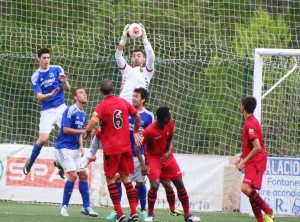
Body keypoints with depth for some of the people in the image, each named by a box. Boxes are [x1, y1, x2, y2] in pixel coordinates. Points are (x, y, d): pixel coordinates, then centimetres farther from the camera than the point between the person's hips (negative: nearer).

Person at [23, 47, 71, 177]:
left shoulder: (57, 70, 1)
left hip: (61, 107, 2)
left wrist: (64, 82, -22)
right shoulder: (36, 77, -3)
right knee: (43, 139, -10)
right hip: (47, 111, -2)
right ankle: (30, 162, 14)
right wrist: (51, 94, -29)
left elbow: (67, 89, 1)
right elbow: (39, 97, -9)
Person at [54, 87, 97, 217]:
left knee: (83, 175, 6)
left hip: (75, 149, 8)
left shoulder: (83, 114, 12)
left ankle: (86, 207, 12)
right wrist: (84, 131, -23)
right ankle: (64, 206, -2)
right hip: (64, 147, -8)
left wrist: (81, 147, 4)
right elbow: (65, 129, -20)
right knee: (73, 175, -14)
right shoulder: (70, 111, -13)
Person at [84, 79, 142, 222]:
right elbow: (137, 116, 16)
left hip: (111, 148, -4)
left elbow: (93, 122, -25)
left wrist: (87, 132, -4)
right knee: (126, 177, 13)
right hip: (126, 146, 4)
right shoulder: (123, 102, 4)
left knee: (110, 178, 5)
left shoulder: (102, 106, -11)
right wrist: (135, 132, 32)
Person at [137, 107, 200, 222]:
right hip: (153, 157, -5)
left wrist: (169, 151, -12)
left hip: (167, 156, 5)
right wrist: (143, 164, -26)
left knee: (180, 184, 3)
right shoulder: (149, 131, -27)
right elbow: (138, 147, -19)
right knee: (155, 186, -21)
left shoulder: (170, 124, -10)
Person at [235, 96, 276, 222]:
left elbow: (257, 148, -25)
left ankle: (269, 212, -17)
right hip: (253, 163, 10)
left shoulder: (250, 124, -17)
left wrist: (244, 161, -21)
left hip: (256, 162, -10)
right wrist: (241, 157, 16)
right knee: (250, 191, 10)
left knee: (246, 188, -24)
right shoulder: (251, 122, 15)